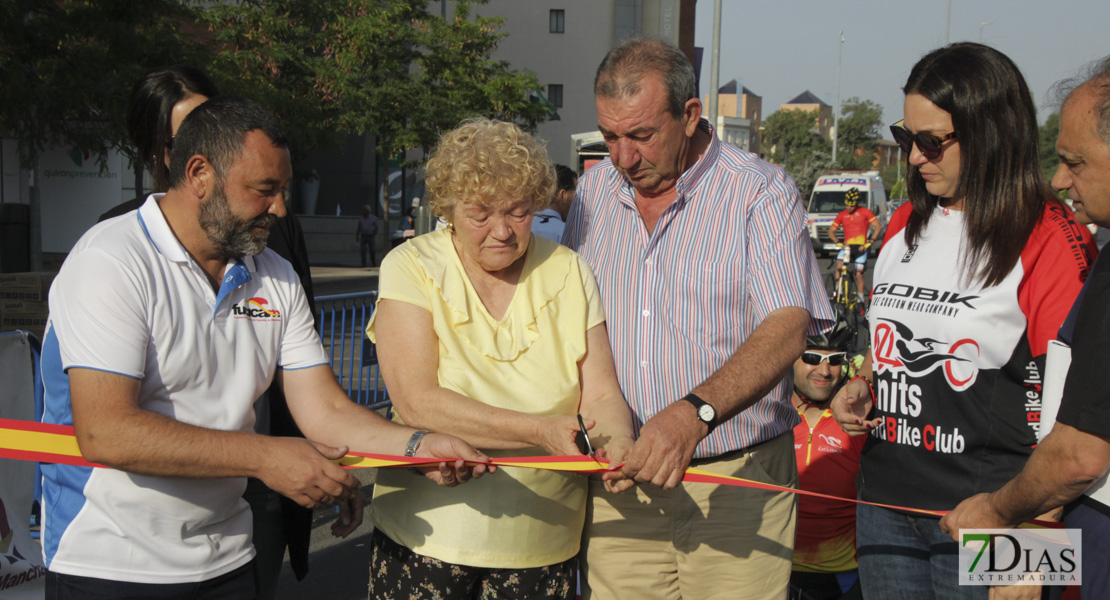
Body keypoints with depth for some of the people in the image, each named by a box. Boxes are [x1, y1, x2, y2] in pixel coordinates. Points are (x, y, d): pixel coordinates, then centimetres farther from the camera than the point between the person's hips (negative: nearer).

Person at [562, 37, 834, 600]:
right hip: (617, 478, 4)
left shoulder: (762, 192, -6)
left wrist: (696, 412, -33)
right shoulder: (595, 188, 9)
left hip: (736, 481, -3)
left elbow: (787, 329, -17)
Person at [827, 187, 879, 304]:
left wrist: (869, 242, -13)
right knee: (839, 265, -22)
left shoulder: (865, 212, 1)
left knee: (859, 274, -5)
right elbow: (831, 230, 8)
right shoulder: (842, 215, 9)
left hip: (861, 247, -2)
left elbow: (877, 226, -3)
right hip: (846, 246, 2)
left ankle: (860, 299, 8)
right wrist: (838, 242, -9)